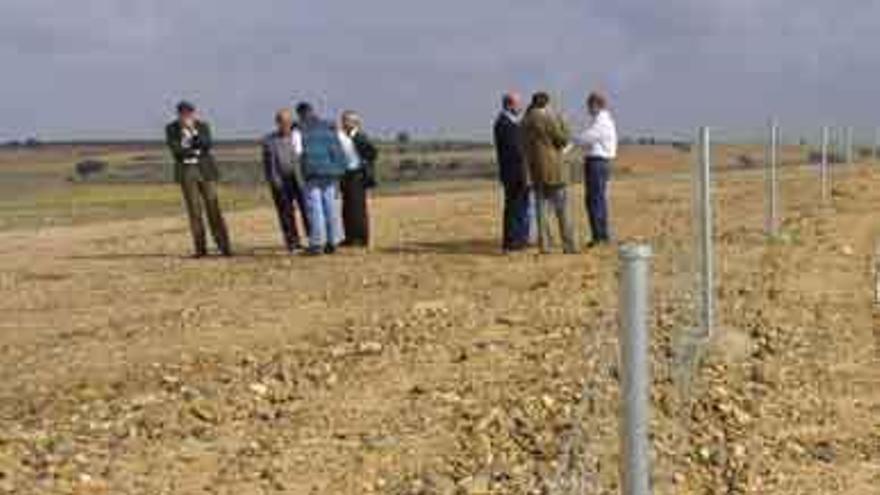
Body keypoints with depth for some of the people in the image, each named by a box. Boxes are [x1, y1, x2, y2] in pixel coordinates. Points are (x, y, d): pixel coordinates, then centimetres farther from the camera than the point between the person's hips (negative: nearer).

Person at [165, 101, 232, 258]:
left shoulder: (203, 126, 3)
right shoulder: (171, 129, 1)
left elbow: (206, 145, -12)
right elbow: (176, 151, -9)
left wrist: (193, 131, -22)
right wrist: (196, 151, -9)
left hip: (205, 170, 0)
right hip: (186, 172, 0)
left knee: (213, 207, -5)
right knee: (194, 210, -3)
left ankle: (224, 246, -3)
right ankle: (201, 248, 2)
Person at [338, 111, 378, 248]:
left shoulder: (360, 137, -10)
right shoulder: (341, 136, 11)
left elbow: (373, 153, -13)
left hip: (357, 175, -7)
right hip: (346, 175, 7)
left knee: (358, 207, -5)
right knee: (347, 208, 9)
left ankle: (362, 238, 0)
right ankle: (350, 237, 16)